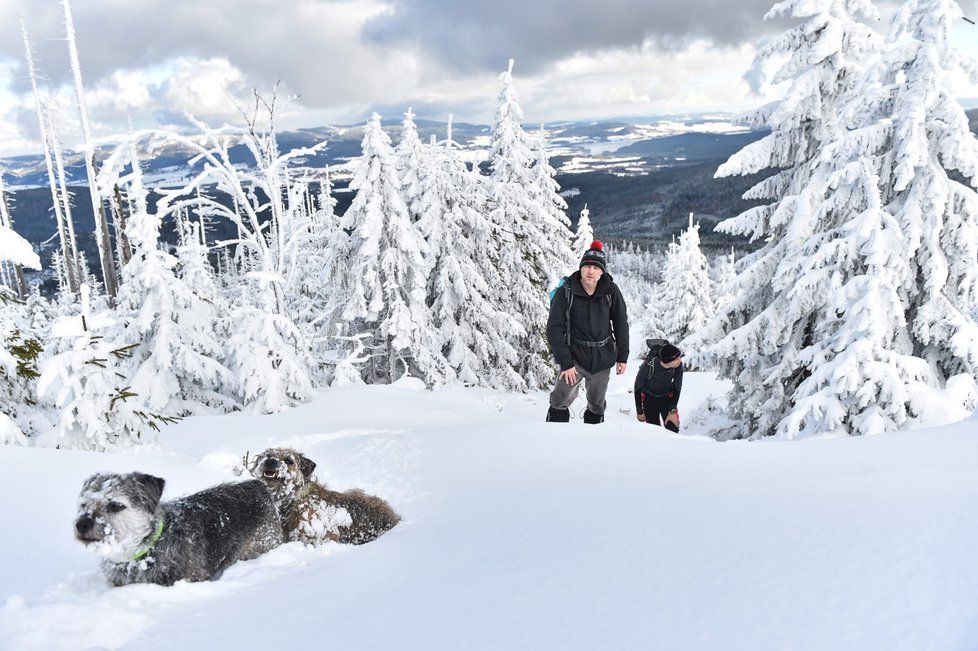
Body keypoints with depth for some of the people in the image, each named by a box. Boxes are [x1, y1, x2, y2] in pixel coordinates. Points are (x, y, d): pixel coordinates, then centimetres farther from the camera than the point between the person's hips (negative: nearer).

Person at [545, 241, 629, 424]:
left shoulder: (611, 291, -7)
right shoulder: (565, 292, -14)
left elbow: (621, 324, 5)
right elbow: (554, 329, -13)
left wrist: (622, 356, 5)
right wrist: (565, 363, -17)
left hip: (603, 357, 3)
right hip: (575, 355, -3)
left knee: (597, 404, 17)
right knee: (561, 401, -18)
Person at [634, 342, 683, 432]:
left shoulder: (678, 365, -27)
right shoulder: (648, 366, -33)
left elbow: (677, 389, -11)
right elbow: (638, 388, -16)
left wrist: (673, 411, -14)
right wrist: (639, 411, -8)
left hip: (668, 398, 2)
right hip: (649, 398, -2)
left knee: (672, 428, -12)